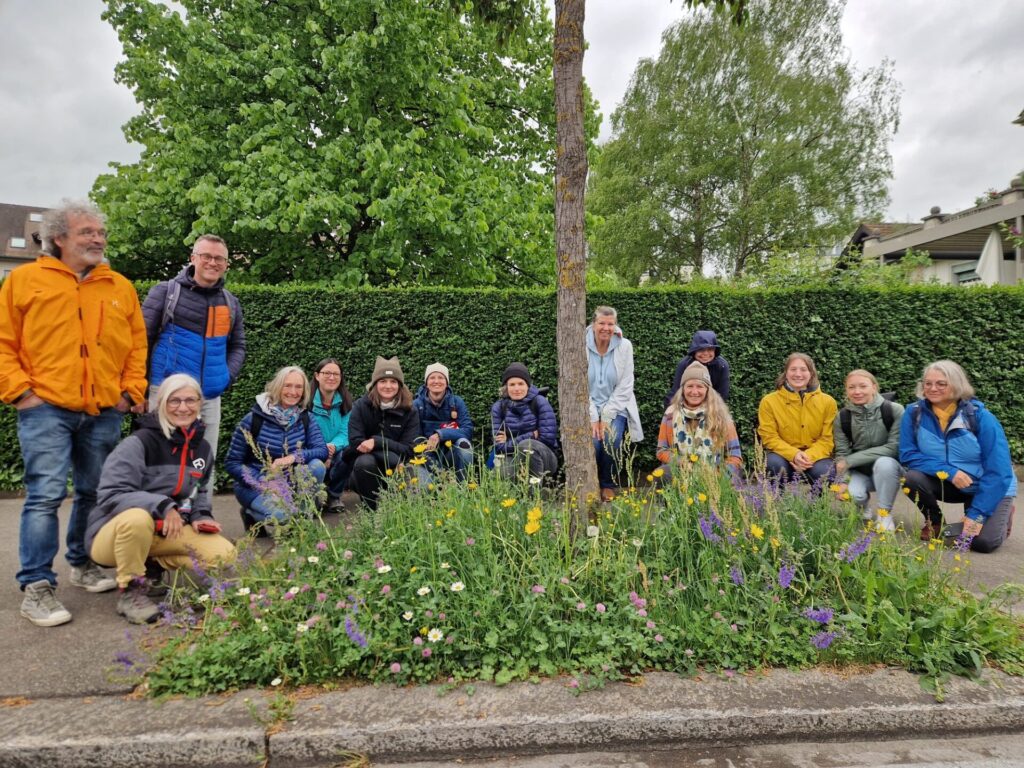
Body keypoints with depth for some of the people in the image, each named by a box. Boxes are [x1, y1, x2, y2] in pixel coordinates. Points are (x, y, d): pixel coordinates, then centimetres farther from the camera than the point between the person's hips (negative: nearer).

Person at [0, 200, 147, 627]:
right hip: (46, 408, -3)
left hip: (105, 413, 4)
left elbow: (137, 346, 14)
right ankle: (36, 587, 0)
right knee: (46, 495, -8)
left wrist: (132, 390, 5)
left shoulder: (121, 288, 12)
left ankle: (83, 565, 29)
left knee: (94, 494, 12)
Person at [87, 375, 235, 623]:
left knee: (224, 553, -14)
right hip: (113, 532, -5)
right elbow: (110, 494, -24)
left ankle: (152, 565, 9)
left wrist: (200, 516, -2)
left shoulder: (202, 448, 5)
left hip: (166, 532, 6)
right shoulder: (139, 442, -17)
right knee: (138, 518, -42)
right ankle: (130, 591, -15)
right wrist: (162, 506, -34)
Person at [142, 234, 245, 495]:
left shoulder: (231, 302, 13)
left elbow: (238, 346, 21)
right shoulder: (165, 292, 0)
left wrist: (227, 376, 5)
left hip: (210, 397, 4)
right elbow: (141, 339, -1)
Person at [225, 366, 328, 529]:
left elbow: (322, 450, -13)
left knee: (317, 466, -24)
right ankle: (252, 514, 5)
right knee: (282, 514, -30)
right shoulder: (254, 419, -11)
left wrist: (294, 457, -32)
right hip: (255, 485, -3)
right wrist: (262, 484, -23)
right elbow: (232, 463, -9)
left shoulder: (305, 418, -1)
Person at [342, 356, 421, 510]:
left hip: (393, 471, 2)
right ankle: (371, 508, -12)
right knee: (365, 461, -35)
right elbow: (356, 442, -16)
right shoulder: (362, 405, -8)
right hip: (364, 468, -1)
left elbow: (408, 450, -11)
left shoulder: (410, 412, -6)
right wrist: (395, 460, -26)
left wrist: (376, 442, -26)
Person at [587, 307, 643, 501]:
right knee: (592, 443, -23)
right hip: (589, 407, 0)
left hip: (616, 406, 0)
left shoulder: (624, 346, -6)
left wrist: (607, 417, -13)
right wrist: (593, 418, -13)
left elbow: (625, 386, -7)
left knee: (612, 440, -24)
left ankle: (608, 486, 2)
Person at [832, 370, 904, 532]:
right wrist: (843, 481, -25)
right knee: (851, 495, -29)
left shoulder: (894, 410, -17)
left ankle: (884, 514, -13)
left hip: (889, 466, -2)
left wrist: (851, 460, -25)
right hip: (860, 471, 2)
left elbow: (894, 447, -22)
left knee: (884, 463, -36)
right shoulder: (842, 417, -7)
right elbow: (842, 454, -7)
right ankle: (864, 511, 10)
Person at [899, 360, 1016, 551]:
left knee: (982, 542, -21)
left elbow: (998, 470, -19)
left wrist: (976, 515, -22)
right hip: (948, 484, 2)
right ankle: (934, 521, 3)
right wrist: (948, 472, -27)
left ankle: (1003, 515, 15)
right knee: (913, 478, -28)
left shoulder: (980, 417, -19)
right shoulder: (914, 412, -14)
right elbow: (908, 455, -13)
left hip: (990, 489, -2)